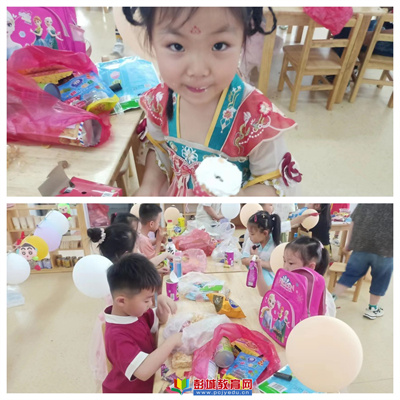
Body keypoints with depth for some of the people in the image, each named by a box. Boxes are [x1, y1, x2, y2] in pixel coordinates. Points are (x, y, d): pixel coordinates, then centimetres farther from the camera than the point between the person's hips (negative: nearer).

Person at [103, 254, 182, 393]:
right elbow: (144, 371, -37)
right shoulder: (117, 336, -30)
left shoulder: (135, 311, -6)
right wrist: (171, 341, -30)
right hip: (128, 391, -7)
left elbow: (160, 320, 8)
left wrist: (162, 302, -11)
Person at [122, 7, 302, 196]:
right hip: (173, 192, 4)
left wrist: (243, 198, -38)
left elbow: (276, 180, -20)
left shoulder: (256, 117, -30)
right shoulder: (160, 101, -18)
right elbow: (158, 145, 1)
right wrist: (150, 184, -14)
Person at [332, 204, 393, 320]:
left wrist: (349, 243, 19)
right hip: (386, 246, -3)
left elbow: (354, 221, 11)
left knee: (351, 273, 13)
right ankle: (372, 308, 26)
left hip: (362, 243, 3)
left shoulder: (363, 203, 8)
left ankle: (332, 298, 12)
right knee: (380, 278, 14)